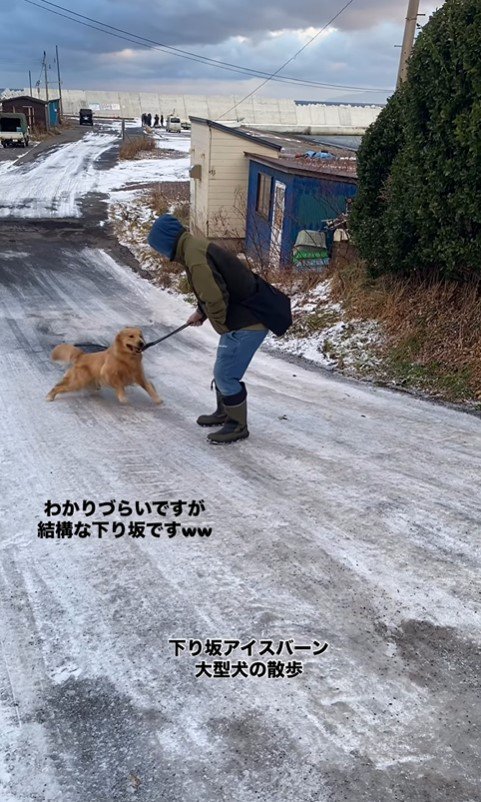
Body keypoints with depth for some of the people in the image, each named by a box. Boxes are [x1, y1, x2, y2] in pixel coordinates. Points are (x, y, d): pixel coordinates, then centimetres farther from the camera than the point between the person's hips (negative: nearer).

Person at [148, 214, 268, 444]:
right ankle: (224, 413, 38)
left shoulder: (194, 256, -22)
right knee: (223, 370, 21)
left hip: (246, 323, -10)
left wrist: (223, 326, -11)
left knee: (225, 375, -2)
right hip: (242, 319, 10)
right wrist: (200, 313, 27)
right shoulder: (194, 246, 12)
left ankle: (237, 426, 12)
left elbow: (215, 298, -26)